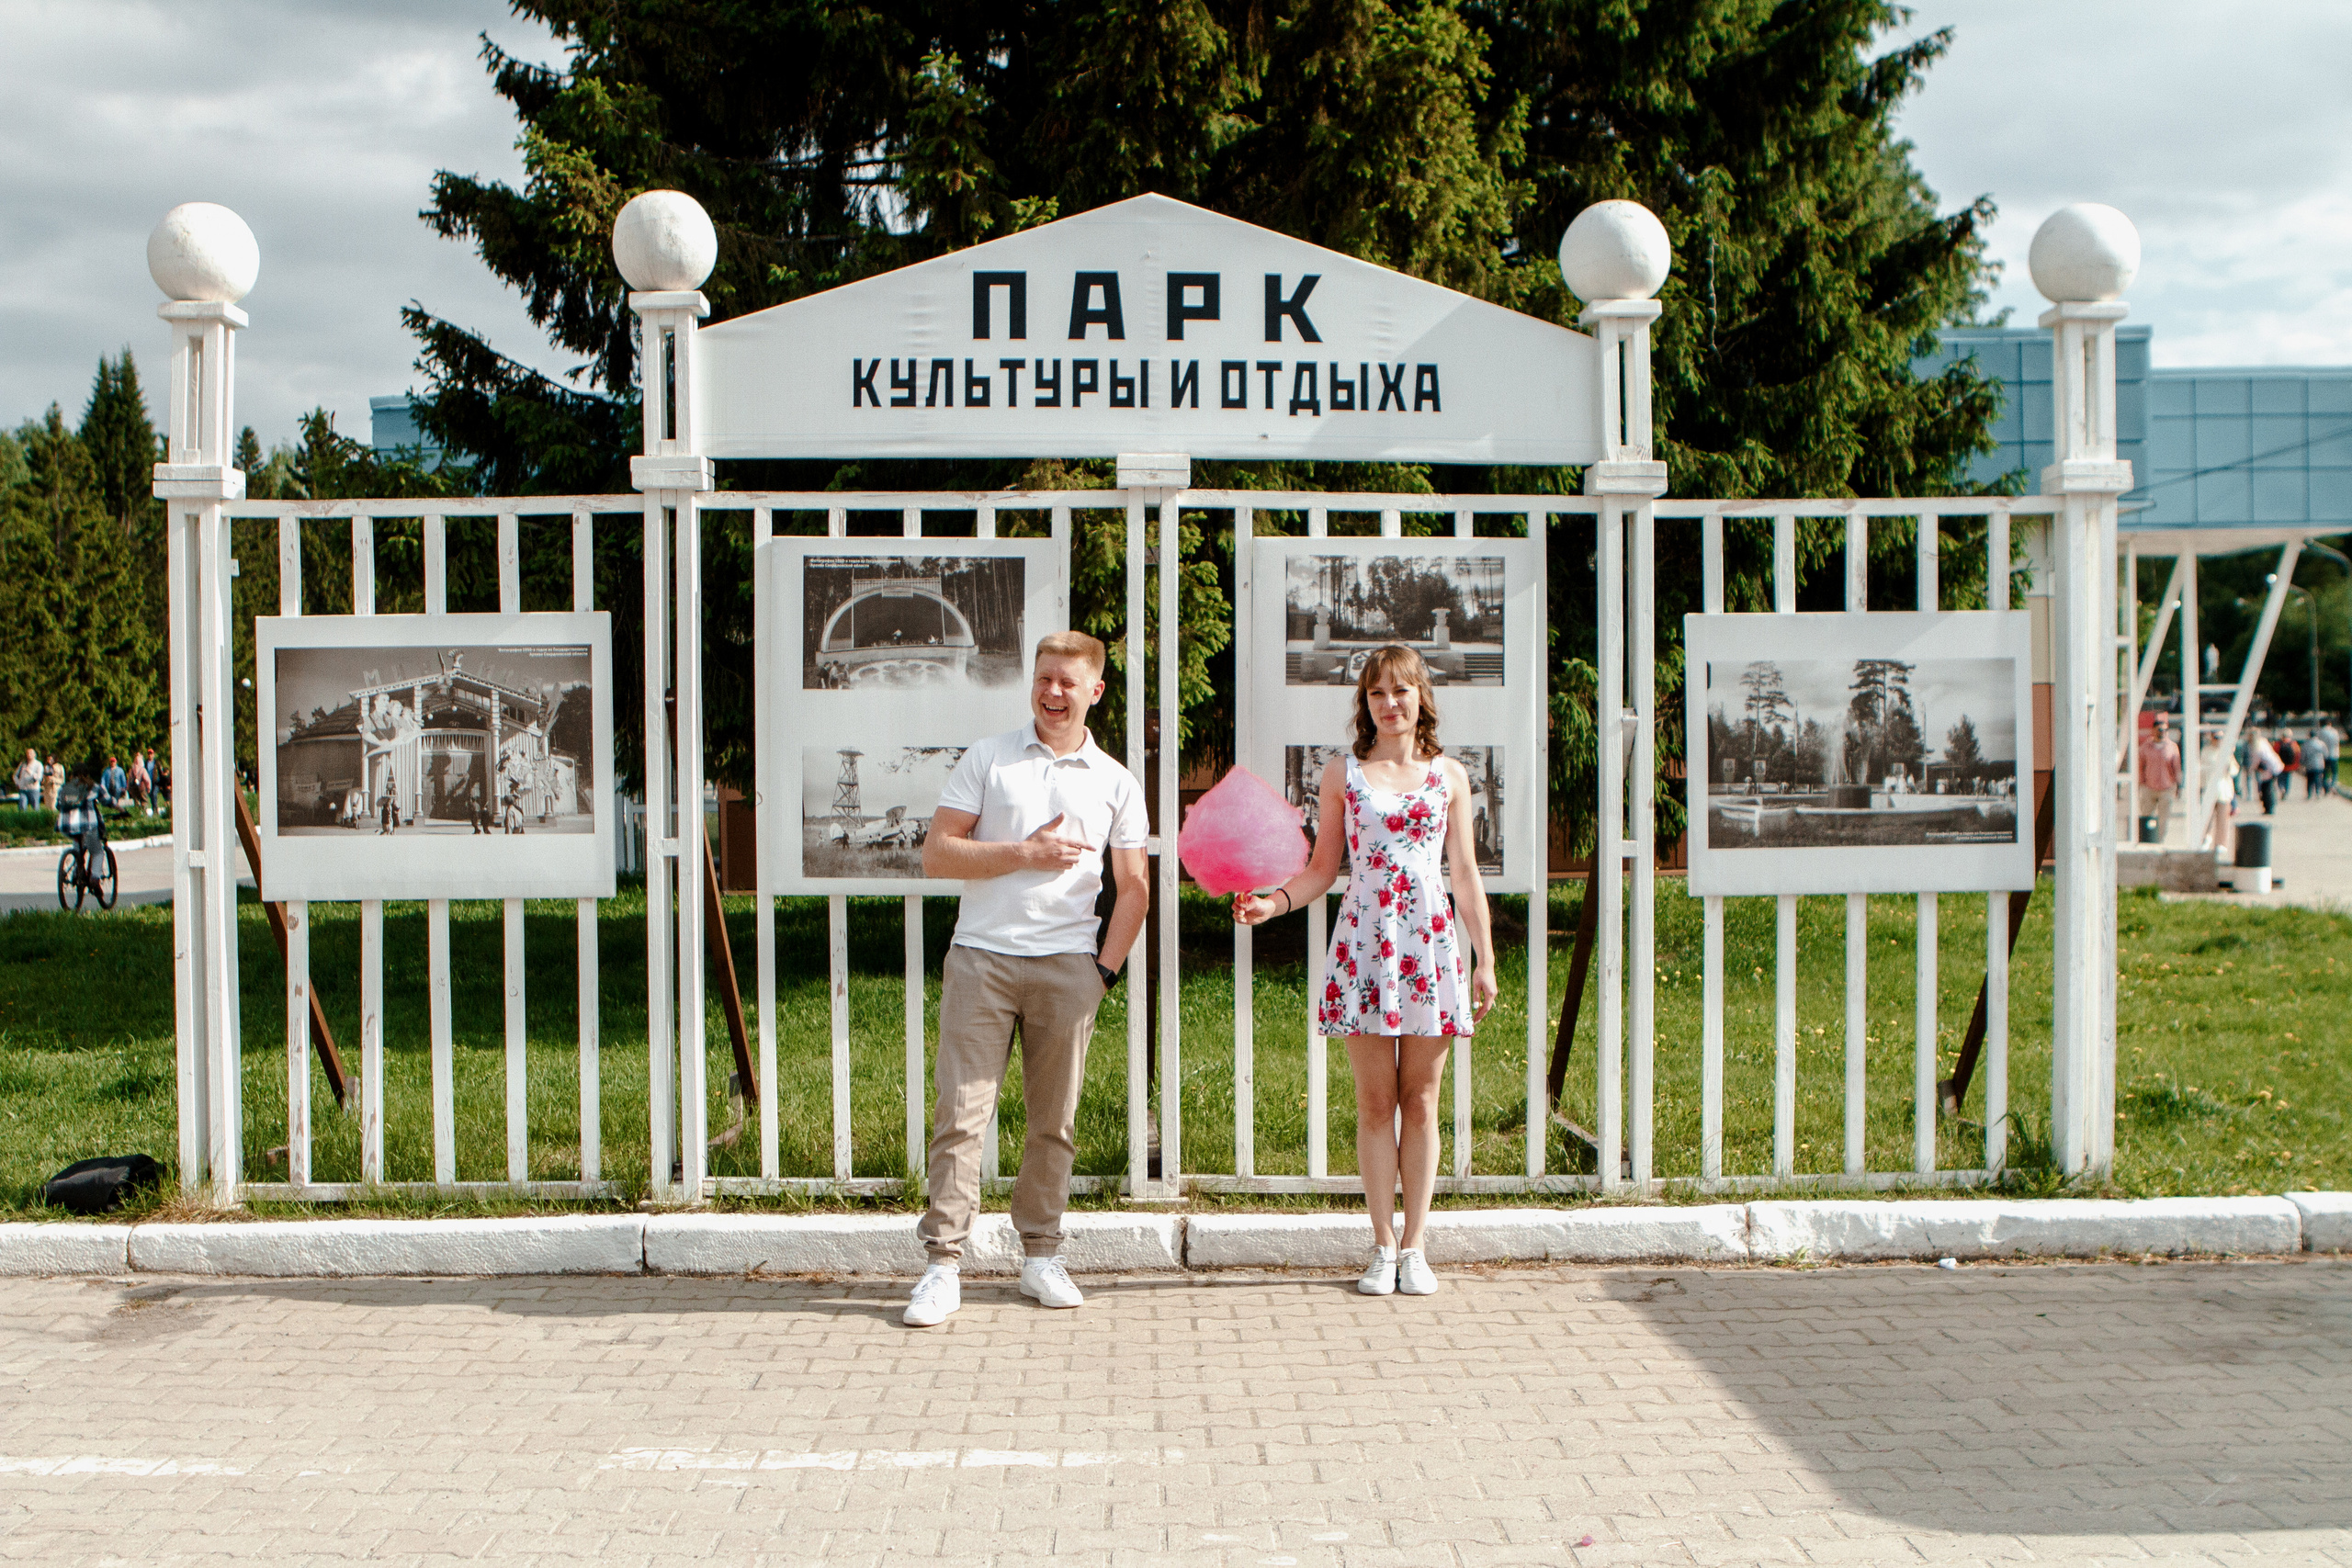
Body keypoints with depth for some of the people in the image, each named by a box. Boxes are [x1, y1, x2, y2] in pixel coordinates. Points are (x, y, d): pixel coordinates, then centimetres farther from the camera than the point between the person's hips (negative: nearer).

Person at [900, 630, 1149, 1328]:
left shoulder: (1116, 783, 11)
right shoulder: (988, 758, 6)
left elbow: (1133, 888, 13)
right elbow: (936, 853, 0)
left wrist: (1106, 966, 3)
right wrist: (1025, 854, -8)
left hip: (1066, 965, 2)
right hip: (981, 957, -1)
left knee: (1054, 1120, 7)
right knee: (961, 1113, -6)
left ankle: (1041, 1257, 19)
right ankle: (942, 1265, -2)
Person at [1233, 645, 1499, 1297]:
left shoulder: (1448, 776, 8)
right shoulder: (1342, 774, 6)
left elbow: (1466, 875, 9)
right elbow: (1323, 870, 6)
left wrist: (1485, 962, 7)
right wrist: (1273, 901, -12)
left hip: (1431, 944, 1)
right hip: (1363, 943, 0)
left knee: (1420, 1100, 5)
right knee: (1375, 1102, 2)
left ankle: (1414, 1245, 13)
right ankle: (1383, 1246, 11)